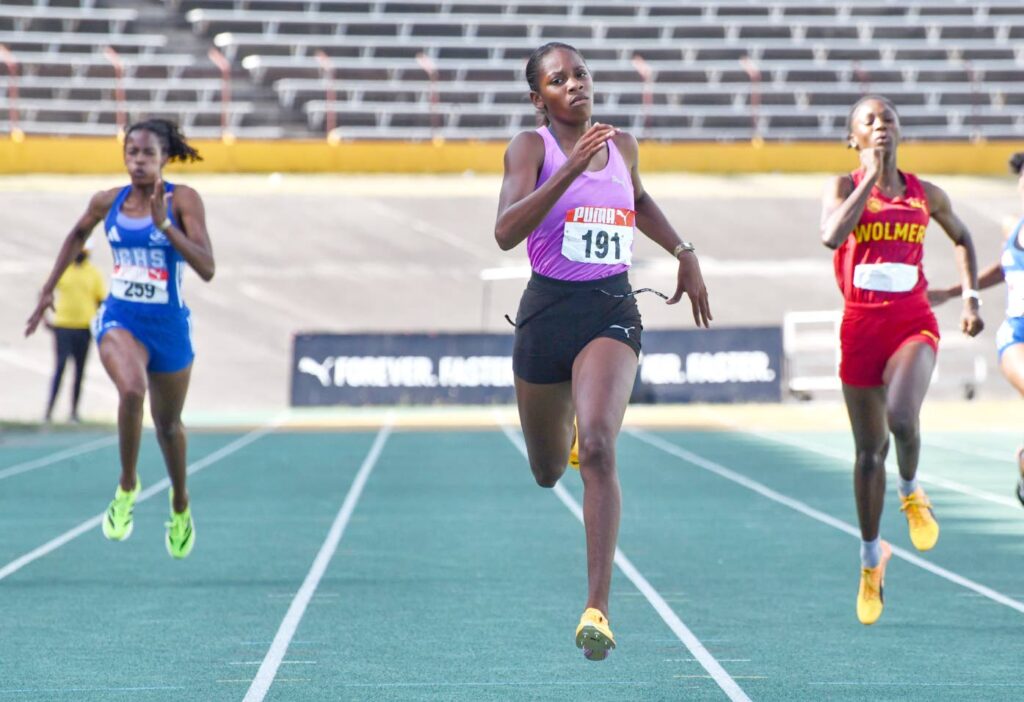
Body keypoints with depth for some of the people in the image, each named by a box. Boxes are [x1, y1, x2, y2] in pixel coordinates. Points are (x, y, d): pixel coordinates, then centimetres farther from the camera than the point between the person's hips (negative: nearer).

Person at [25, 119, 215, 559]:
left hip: (169, 325, 0)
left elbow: (206, 269, -21)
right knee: (132, 391, -32)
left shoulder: (183, 200, -12)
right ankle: (127, 486, -10)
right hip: (119, 319, 0)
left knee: (168, 423, 17)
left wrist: (164, 224, -30)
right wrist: (49, 288, 19)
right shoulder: (107, 202, -2)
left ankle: (180, 505, 46)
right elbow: (78, 234, 21)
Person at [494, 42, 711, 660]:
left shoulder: (622, 145, 8)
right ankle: (564, 427, 59)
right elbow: (506, 232, -21)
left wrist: (684, 253, 21)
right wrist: (569, 170, -28)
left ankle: (599, 608, -25)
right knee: (548, 472, 17)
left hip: (612, 312, 0)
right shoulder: (531, 146, -5)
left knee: (597, 447, -24)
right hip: (548, 309, 0)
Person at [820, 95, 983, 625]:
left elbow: (961, 237, 25)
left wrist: (970, 296, 14)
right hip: (860, 327, 0)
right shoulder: (845, 187, 0)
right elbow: (832, 235, -21)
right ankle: (872, 557, 24)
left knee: (902, 418, -28)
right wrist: (872, 176, -18)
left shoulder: (926, 195, 7)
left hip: (913, 325, 0)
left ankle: (912, 493, 4)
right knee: (869, 451, 6)